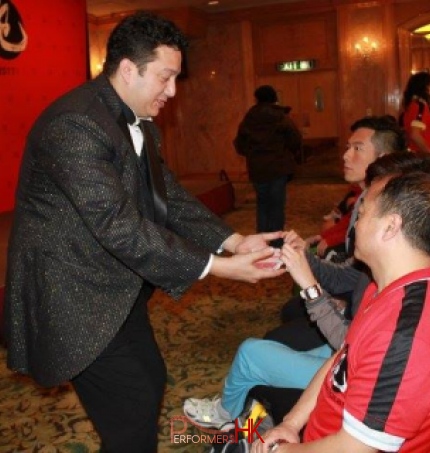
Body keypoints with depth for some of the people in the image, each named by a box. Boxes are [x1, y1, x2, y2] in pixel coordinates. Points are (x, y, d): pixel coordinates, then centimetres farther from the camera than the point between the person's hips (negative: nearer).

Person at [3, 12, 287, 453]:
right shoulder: (73, 124, -25)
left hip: (117, 288, 9)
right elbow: (118, 225, -29)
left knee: (150, 382, 20)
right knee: (134, 415, -3)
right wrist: (218, 266, -27)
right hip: (76, 300, -9)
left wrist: (232, 240, -10)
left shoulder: (140, 125, 6)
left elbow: (168, 197, 4)